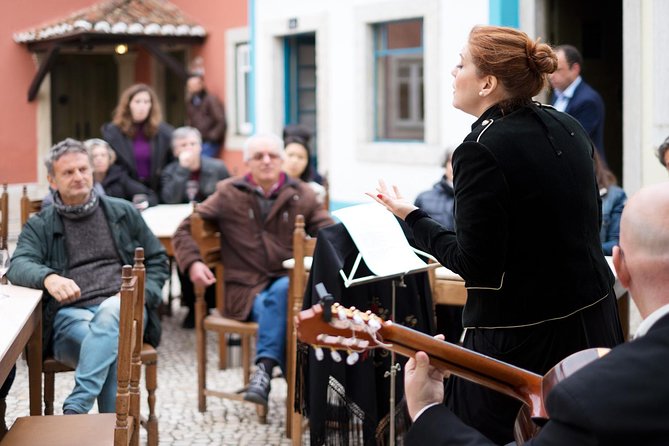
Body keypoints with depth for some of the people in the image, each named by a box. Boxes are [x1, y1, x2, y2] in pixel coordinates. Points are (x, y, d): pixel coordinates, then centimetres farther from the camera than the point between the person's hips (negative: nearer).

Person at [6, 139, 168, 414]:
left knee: (111, 310, -39)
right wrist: (47, 277, -29)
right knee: (111, 346, -37)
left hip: (123, 311, 1)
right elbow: (19, 266, -4)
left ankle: (75, 409, -44)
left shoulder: (123, 213, 19)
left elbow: (157, 259, 21)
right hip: (70, 315, -1)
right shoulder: (39, 226, 14)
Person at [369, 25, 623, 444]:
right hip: (593, 320, 8)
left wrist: (412, 216, -7)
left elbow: (474, 265, -17)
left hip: (517, 337, -8)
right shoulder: (568, 127, 4)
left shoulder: (482, 150, -19)